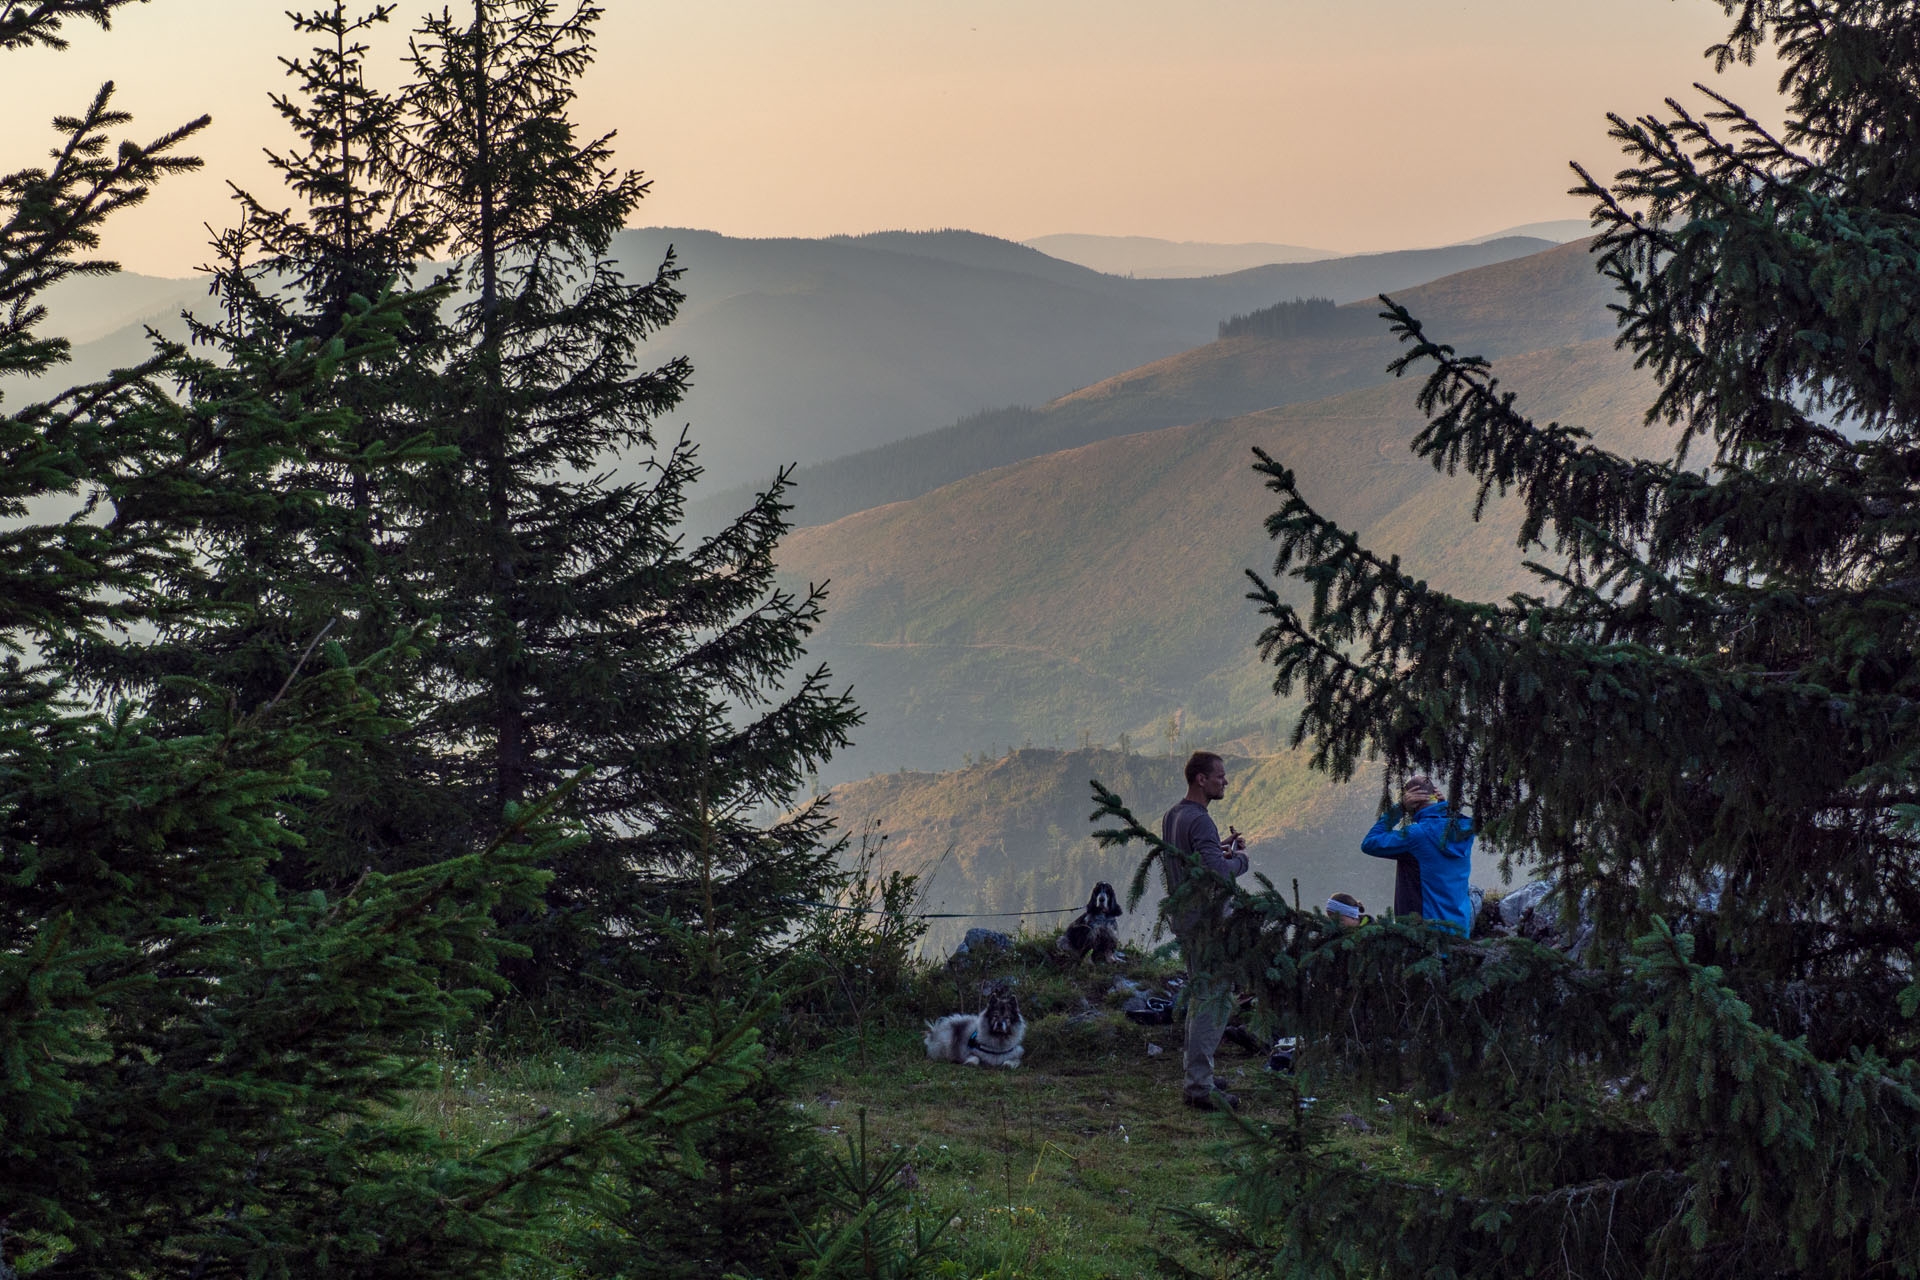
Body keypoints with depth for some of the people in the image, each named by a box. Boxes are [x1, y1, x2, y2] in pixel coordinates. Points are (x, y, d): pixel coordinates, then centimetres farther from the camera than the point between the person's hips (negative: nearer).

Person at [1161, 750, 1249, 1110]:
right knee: (1215, 999, -8)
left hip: (1181, 913, 10)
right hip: (1205, 916, -10)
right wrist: (1239, 859, -10)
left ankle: (1195, 1076, 25)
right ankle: (1199, 1085, -10)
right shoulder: (1199, 821, -19)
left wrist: (1221, 848, 13)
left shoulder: (1171, 817, 12)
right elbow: (1217, 872, -30)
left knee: (1200, 995, 19)